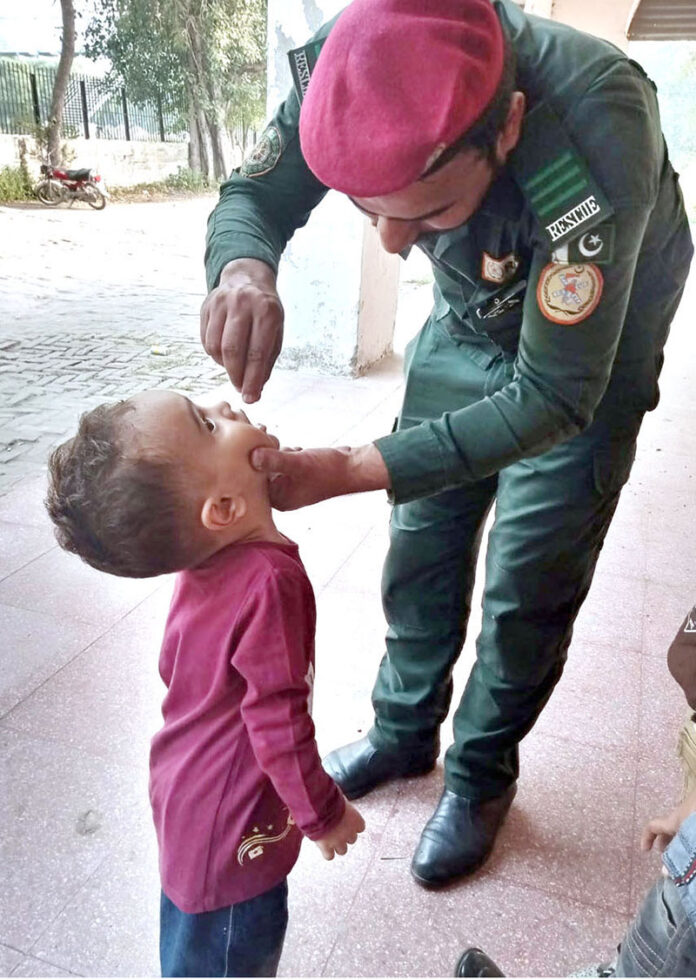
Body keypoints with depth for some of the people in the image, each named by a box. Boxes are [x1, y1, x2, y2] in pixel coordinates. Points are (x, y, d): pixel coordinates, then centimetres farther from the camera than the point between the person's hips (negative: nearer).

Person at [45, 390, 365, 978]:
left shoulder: (207, 557, -7)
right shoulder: (269, 580, -34)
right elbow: (279, 725, -28)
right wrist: (324, 814, -12)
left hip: (186, 795, 7)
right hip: (232, 839, -7)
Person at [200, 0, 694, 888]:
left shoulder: (596, 135, -39)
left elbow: (557, 394, -34)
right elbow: (251, 194, -13)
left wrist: (351, 470, -41)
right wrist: (244, 269, -39)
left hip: (590, 354, -4)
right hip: (467, 324, 5)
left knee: (527, 587, 1)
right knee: (420, 545, 9)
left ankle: (482, 775, 28)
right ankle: (404, 732, 34)